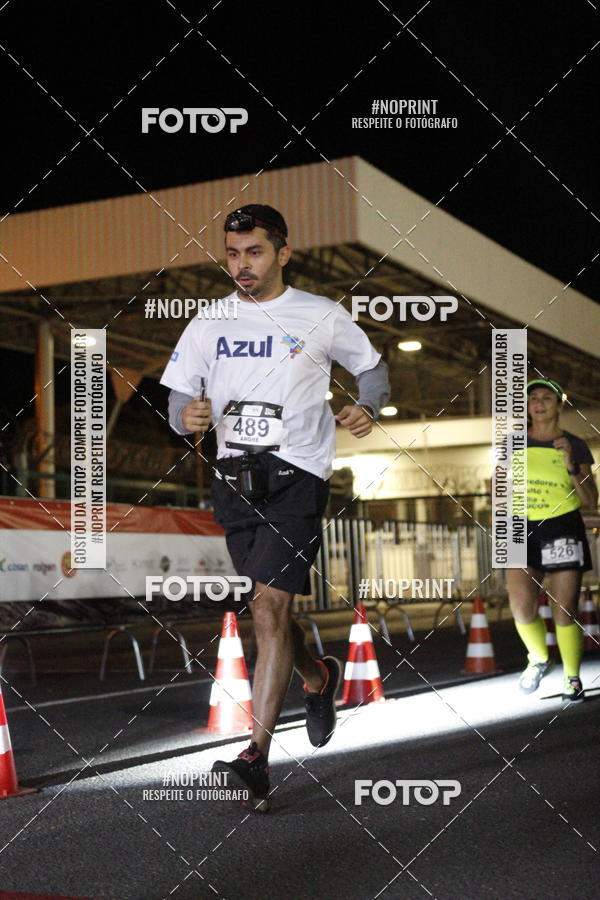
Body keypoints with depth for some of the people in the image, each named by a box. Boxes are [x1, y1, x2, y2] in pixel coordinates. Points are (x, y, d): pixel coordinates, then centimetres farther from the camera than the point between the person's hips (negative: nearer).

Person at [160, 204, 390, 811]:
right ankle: (319, 677, 45)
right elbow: (178, 396, 8)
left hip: (296, 476, -4)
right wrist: (187, 416, -15)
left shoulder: (323, 317, 2)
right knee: (268, 610, 14)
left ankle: (256, 759, -16)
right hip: (233, 477, 5)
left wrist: (367, 408, -6)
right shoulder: (209, 323, 9)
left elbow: (372, 367, 15)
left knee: (269, 611, -16)